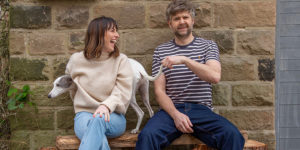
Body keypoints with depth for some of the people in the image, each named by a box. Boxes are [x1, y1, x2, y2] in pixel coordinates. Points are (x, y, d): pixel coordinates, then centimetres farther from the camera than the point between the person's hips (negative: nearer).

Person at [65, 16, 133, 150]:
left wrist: (106, 106, -25)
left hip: (113, 116, 0)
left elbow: (123, 92, -6)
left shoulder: (121, 60, 6)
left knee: (99, 119, -39)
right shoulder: (76, 60, 10)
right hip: (84, 115, 0)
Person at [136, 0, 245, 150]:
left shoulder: (208, 46, 12)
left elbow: (215, 77, -9)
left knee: (232, 135, -29)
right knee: (147, 136, -32)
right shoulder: (161, 51, 13)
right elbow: (159, 91, 6)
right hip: (171, 109, 0)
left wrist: (184, 60, -20)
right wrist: (176, 114, -13)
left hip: (202, 109, 0)